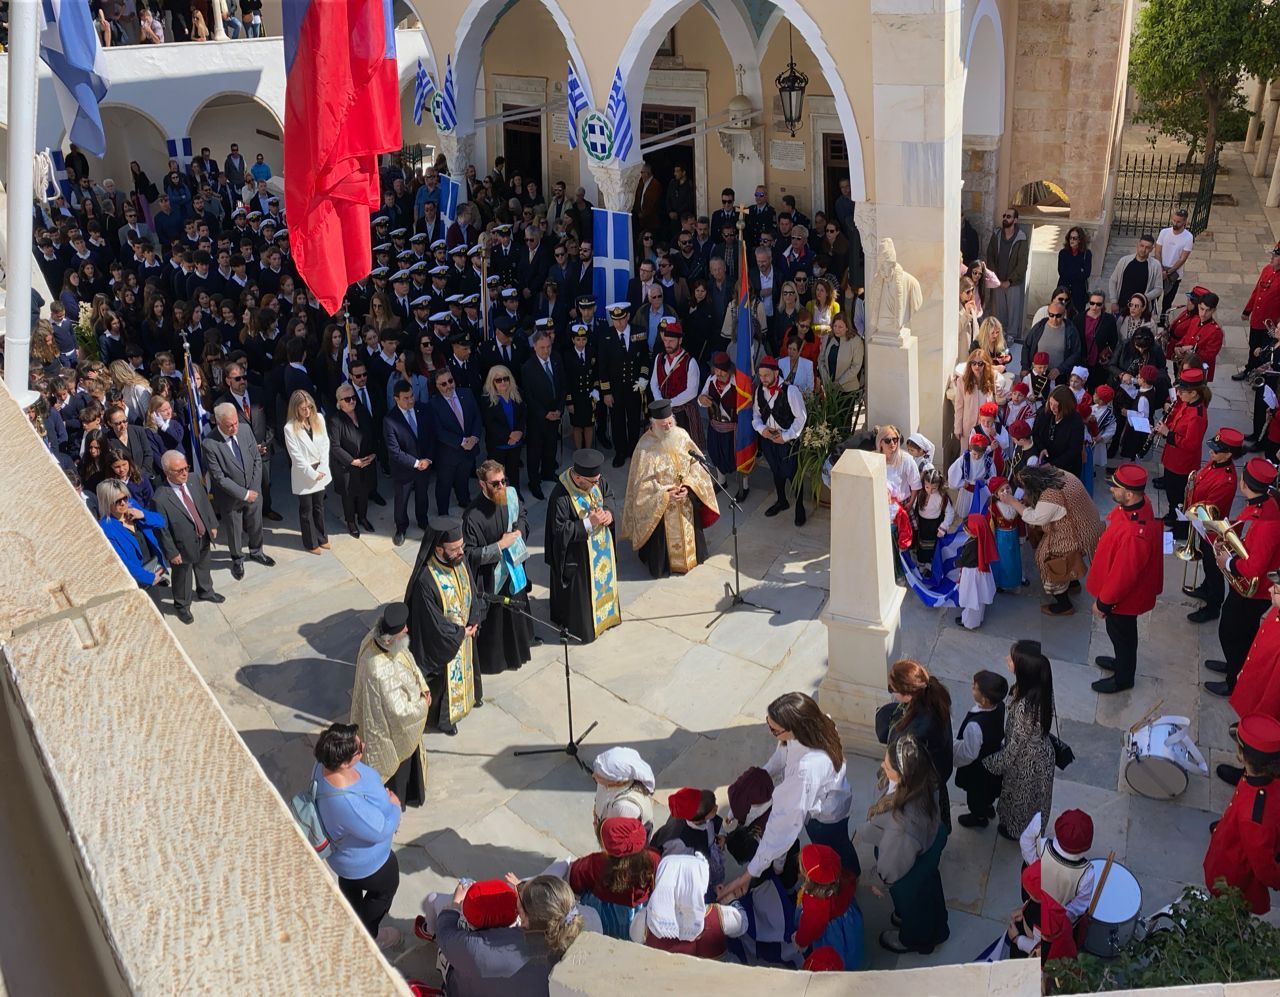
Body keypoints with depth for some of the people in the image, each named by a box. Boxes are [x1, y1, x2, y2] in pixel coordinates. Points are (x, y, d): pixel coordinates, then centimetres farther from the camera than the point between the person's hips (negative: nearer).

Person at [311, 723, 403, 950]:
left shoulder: (325, 764, -26)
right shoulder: (348, 803, -49)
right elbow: (381, 831, -31)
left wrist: (382, 794, -3)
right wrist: (395, 807, -15)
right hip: (365, 862, -7)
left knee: (350, 884, 35)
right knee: (385, 888, 25)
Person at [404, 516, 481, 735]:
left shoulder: (460, 560, -18)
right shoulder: (426, 581, -39)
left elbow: (471, 590, 0)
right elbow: (435, 624, -28)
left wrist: (474, 621, -9)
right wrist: (460, 633, -15)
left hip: (464, 632, 6)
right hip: (441, 643, -6)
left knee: (465, 667, 32)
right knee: (443, 680, 20)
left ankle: (467, 695, 61)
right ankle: (441, 717, 47)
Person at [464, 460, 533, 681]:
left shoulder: (510, 495, -12)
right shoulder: (473, 516, -30)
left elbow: (522, 516, 10)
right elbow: (469, 554, -26)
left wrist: (518, 532, -10)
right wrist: (500, 546, -26)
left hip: (514, 567, 7)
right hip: (490, 577, -7)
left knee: (516, 611, 27)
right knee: (492, 619, 12)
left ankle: (515, 649, 52)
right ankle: (491, 657, 36)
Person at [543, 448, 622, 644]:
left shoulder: (596, 479, -12)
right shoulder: (561, 496, -32)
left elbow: (608, 495, 7)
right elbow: (560, 530, -26)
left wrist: (608, 511, -13)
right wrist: (589, 523, -30)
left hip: (601, 545, 7)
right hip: (578, 554, -7)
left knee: (603, 580, 26)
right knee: (581, 590, 10)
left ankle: (603, 613, 50)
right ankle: (581, 627, 33)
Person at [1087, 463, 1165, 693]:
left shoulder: (1134, 533, -43)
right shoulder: (1139, 503, -15)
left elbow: (1122, 575, -30)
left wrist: (1103, 602, -15)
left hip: (1124, 596, -8)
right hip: (1125, 587, 8)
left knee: (1121, 633, 18)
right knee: (1119, 631, 31)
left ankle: (1123, 678, 42)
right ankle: (1123, 662, 56)